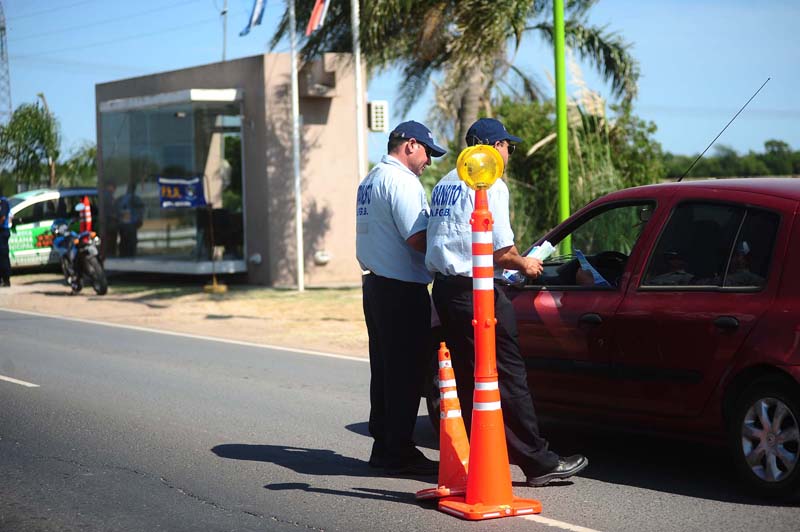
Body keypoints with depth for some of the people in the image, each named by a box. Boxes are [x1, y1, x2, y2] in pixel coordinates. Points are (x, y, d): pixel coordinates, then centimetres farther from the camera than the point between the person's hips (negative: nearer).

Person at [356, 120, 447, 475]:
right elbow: (416, 239, -22)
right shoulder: (401, 180, -13)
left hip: (374, 283, 10)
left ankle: (383, 446, 20)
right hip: (402, 289, -10)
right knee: (406, 373, -5)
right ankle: (400, 452, -3)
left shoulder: (369, 180, 18)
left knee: (384, 370, 14)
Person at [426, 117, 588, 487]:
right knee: (508, 376, -6)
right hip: (476, 292, -9)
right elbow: (501, 251, -15)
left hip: (444, 288, 9)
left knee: (467, 377, 13)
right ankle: (538, 462, -4)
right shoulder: (490, 185, -10)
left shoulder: (444, 184, 17)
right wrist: (525, 265, 5)